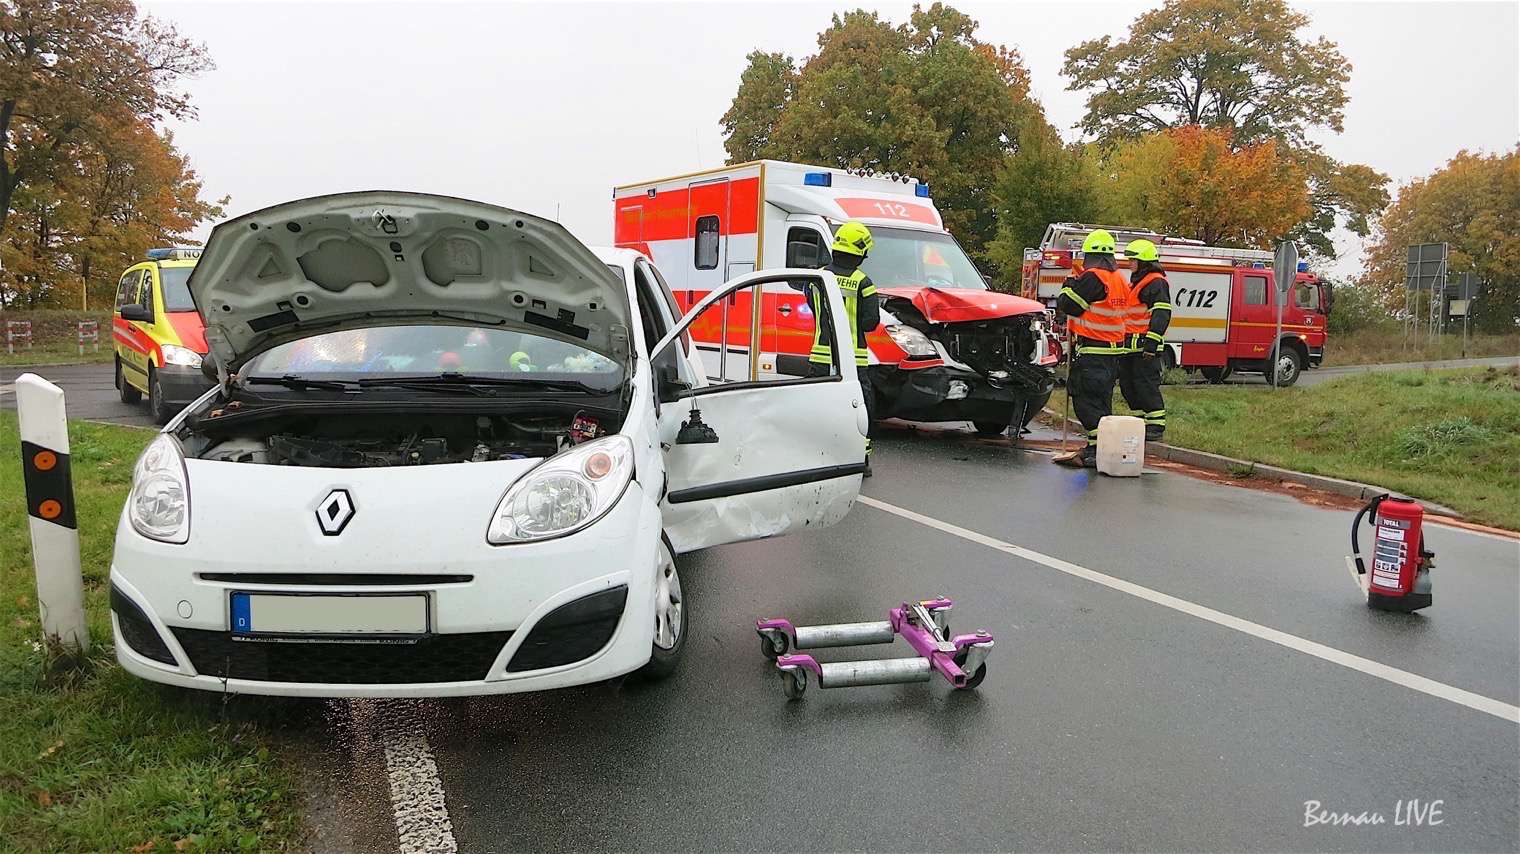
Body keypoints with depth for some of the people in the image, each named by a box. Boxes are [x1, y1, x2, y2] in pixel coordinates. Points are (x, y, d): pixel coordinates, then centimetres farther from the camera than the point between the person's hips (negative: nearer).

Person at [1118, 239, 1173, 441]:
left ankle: (1156, 426, -5)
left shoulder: (1157, 283, -11)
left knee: (1146, 385, -10)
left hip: (1145, 347, -10)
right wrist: (1123, 338, 30)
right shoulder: (1135, 282, 22)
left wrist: (1152, 341, -27)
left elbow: (1161, 314, -20)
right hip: (1130, 345, 10)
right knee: (1128, 385, 13)